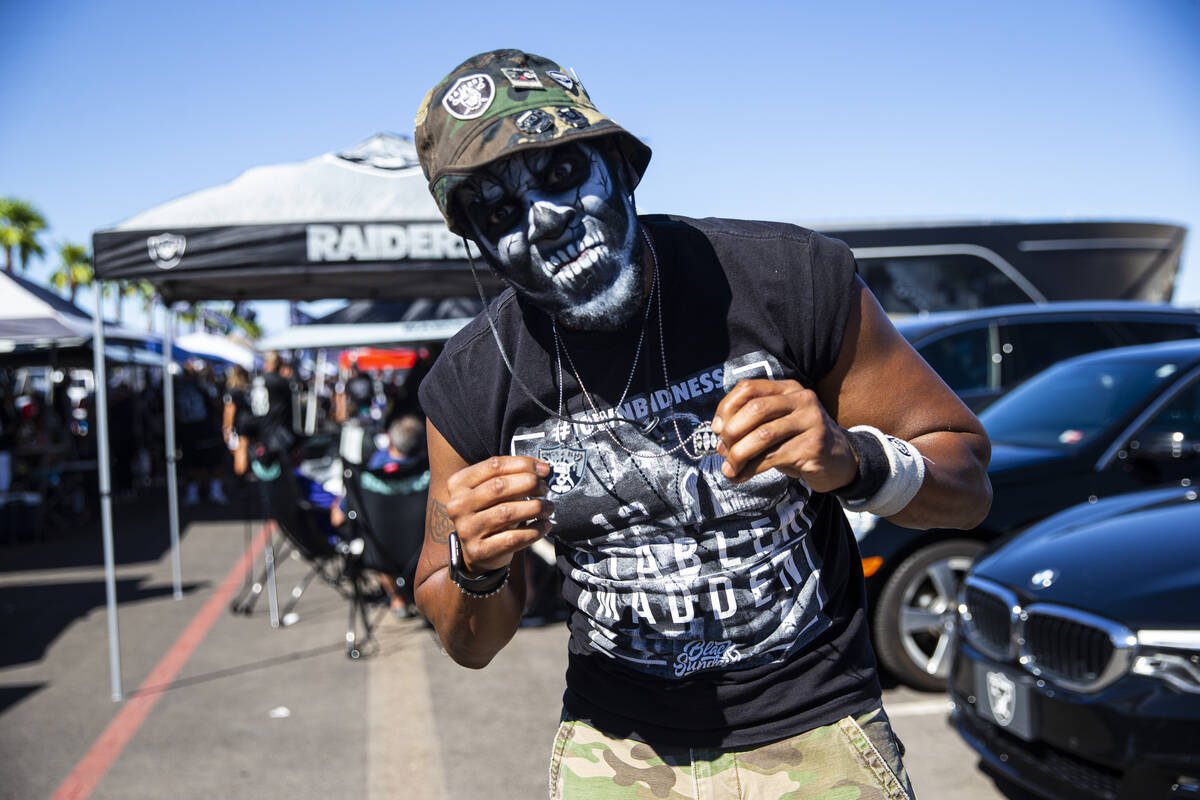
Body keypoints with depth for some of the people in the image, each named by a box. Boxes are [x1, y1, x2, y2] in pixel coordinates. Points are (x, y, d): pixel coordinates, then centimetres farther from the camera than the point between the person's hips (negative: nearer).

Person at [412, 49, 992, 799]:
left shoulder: (789, 278, -17)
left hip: (812, 737, -1)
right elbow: (473, 645, 1)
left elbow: (968, 484, -8)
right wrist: (476, 569, -21)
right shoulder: (473, 386, -11)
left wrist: (852, 461, -28)